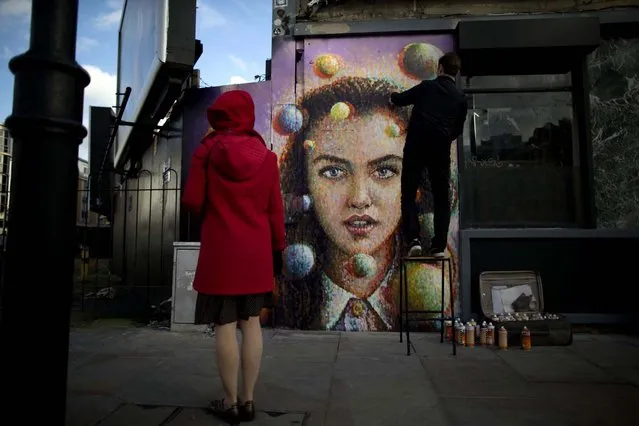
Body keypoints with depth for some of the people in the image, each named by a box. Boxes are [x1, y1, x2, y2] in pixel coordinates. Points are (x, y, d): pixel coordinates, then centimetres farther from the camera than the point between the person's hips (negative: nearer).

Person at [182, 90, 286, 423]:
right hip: (257, 251, 3)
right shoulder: (266, 156, 3)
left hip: (220, 251, -3)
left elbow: (192, 201, -5)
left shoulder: (207, 151, -4)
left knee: (224, 326, 4)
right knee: (251, 323, 10)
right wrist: (278, 248, 10)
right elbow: (275, 208, 3)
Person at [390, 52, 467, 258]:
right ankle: (439, 246, 8)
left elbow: (399, 100, 17)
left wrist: (394, 95, 39)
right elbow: (458, 130, 18)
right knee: (441, 198, 10)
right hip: (441, 148, 2)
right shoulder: (461, 98, 13)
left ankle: (413, 239, -6)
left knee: (408, 195, 6)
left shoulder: (427, 86, 8)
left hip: (416, 145, -1)